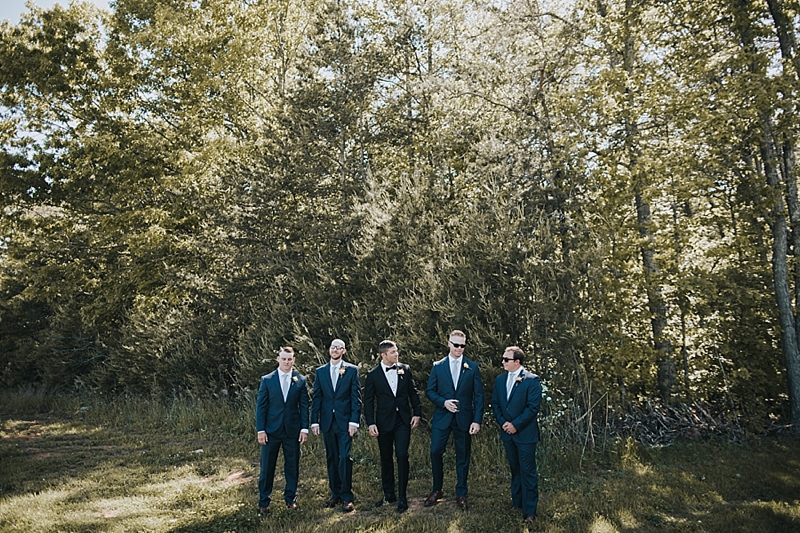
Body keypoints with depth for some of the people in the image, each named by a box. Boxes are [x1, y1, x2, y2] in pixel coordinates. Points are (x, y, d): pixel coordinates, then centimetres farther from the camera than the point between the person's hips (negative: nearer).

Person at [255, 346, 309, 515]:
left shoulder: (301, 380, 1)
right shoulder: (267, 380, -1)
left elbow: (304, 406, 2)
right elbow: (261, 406, -1)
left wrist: (304, 428, -3)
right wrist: (260, 430, -6)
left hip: (293, 430, 1)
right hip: (271, 430, -1)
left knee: (292, 466, 9)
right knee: (267, 467, 5)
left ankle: (291, 498, 24)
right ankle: (263, 502, 17)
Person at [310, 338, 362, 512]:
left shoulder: (352, 370, 1)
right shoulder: (320, 371, 9)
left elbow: (356, 397, -3)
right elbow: (316, 398, 9)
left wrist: (354, 421, -10)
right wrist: (314, 421, 3)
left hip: (345, 421, -3)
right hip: (327, 421, 3)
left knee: (345, 458, -8)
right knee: (331, 459, 11)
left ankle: (346, 497, 2)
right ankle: (335, 494, 22)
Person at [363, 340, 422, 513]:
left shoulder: (405, 369, 4)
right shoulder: (373, 375, -2)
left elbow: (413, 393, 10)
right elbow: (368, 401, 0)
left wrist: (417, 413, 3)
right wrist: (370, 423, -7)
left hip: (403, 420, 0)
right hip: (384, 421, 0)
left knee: (402, 456, -9)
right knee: (386, 459, 10)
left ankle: (402, 497, 1)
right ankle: (389, 494, 25)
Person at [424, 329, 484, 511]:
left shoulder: (472, 367, 2)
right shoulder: (438, 366, 4)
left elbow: (478, 395, 1)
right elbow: (430, 391, 5)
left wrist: (477, 420, -7)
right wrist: (443, 402, -13)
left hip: (464, 419, 0)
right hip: (442, 417, 0)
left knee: (463, 456, 6)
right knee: (435, 452, -3)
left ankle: (461, 494, 21)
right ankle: (436, 490, 17)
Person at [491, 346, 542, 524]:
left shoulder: (532, 380, -11)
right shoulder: (500, 379, 7)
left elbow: (533, 406, -15)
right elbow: (495, 403, 9)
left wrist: (516, 424, -17)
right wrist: (502, 422, -6)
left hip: (525, 433, -6)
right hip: (507, 432, 6)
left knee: (528, 472, 0)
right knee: (514, 469, 18)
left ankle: (530, 510, 10)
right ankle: (517, 501, 31)